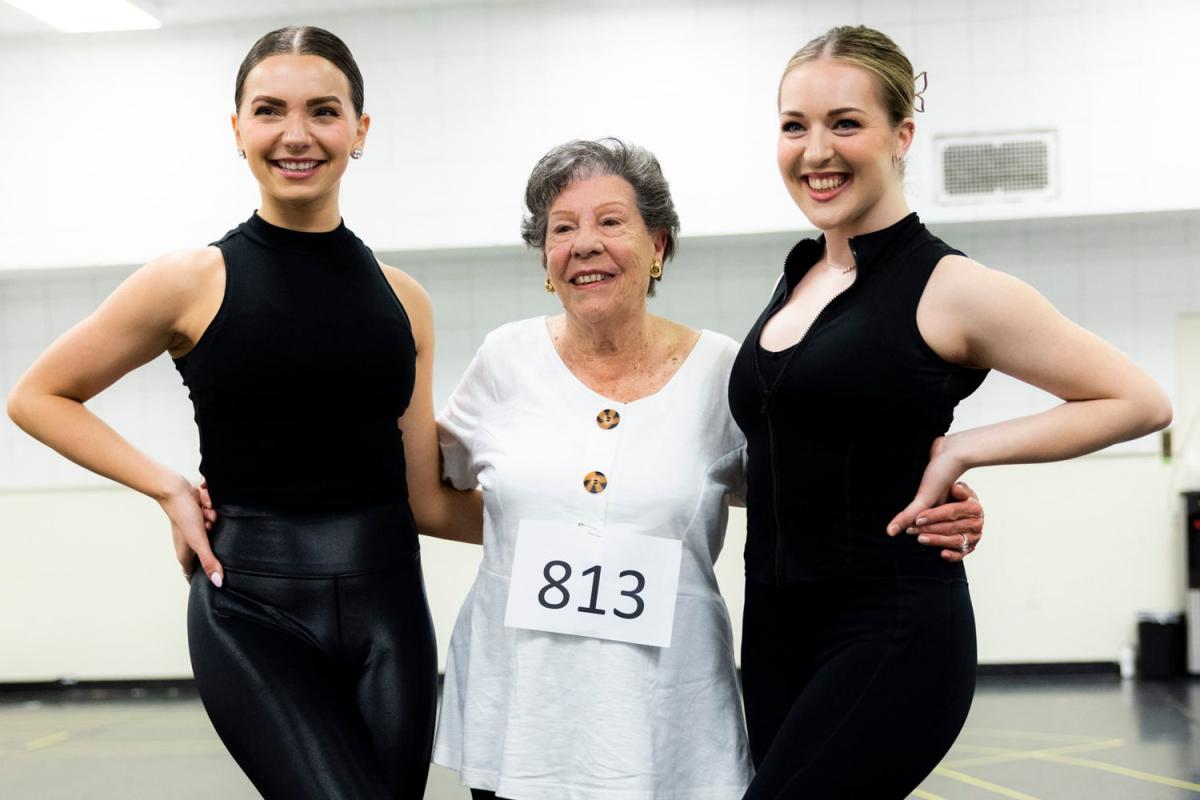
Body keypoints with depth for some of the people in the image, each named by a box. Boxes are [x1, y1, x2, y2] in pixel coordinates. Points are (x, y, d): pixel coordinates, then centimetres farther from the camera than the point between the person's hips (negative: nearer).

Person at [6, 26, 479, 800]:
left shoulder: (402, 299, 7)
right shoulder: (192, 284, -2)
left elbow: (426, 498, 9)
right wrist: (170, 489, -3)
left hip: (388, 609, 4)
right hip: (253, 611, -4)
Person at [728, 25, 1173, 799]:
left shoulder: (949, 288, -9)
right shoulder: (796, 281, 11)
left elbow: (1139, 400, -7)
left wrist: (961, 452, -11)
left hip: (891, 640, -7)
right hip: (776, 633, 7)